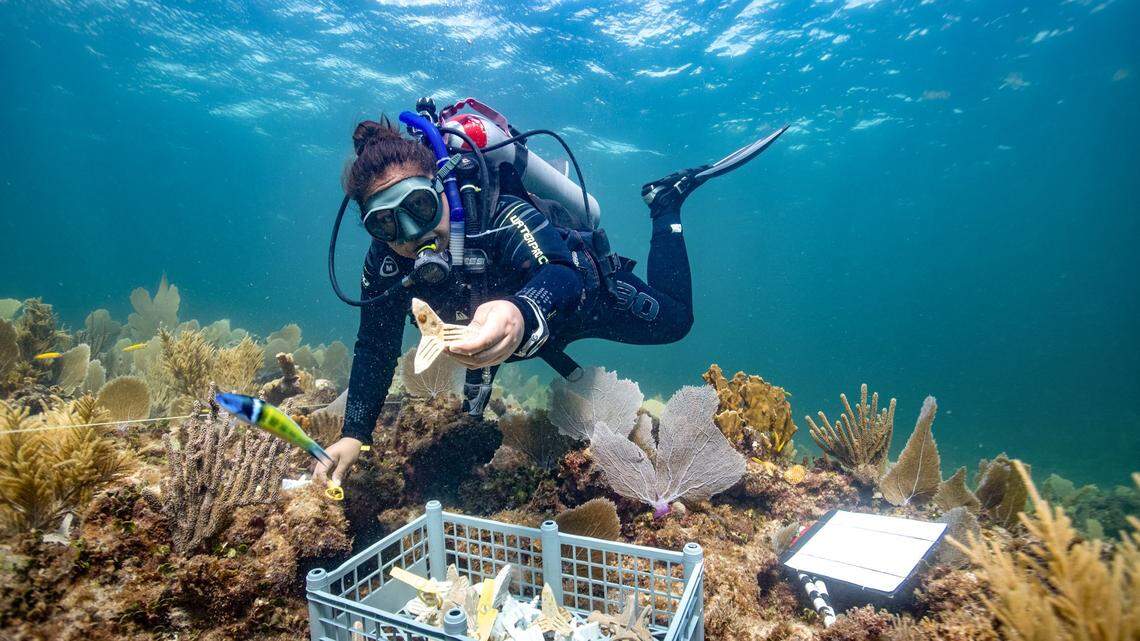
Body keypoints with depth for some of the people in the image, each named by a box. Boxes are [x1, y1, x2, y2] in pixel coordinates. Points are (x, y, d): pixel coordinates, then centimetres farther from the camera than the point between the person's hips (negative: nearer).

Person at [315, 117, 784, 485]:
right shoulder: (385, 265, -28)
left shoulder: (502, 217, -43)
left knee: (672, 320, 11)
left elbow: (560, 275, -60)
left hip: (584, 291, -5)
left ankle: (664, 202, 26)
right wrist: (354, 434, -30)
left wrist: (521, 312, -83)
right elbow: (375, 349, -19)